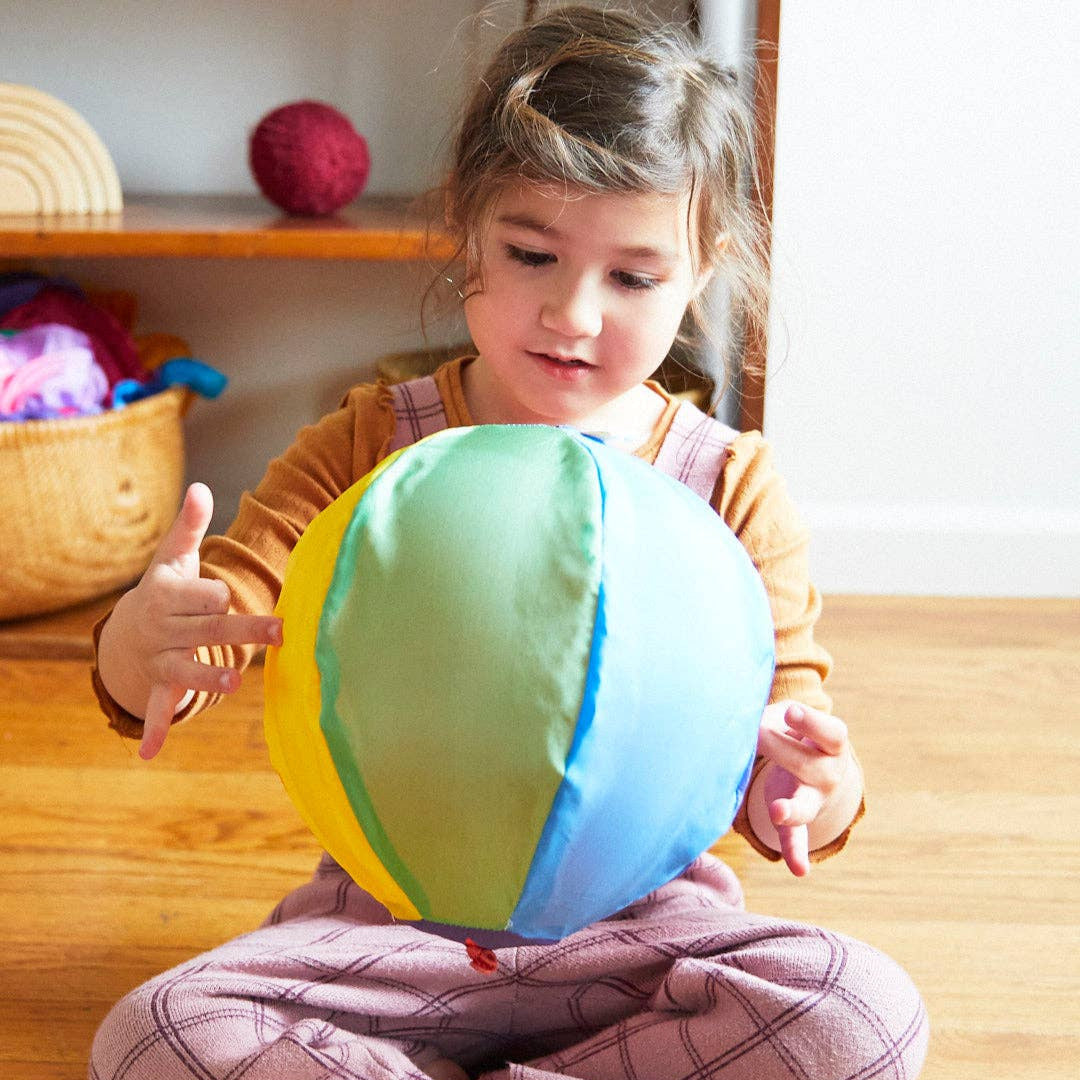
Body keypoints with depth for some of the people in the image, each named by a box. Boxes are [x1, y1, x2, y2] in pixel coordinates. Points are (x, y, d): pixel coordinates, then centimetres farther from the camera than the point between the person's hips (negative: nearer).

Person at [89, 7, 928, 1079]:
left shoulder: (733, 488, -3)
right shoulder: (370, 448, -2)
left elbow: (786, 721, -4)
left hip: (631, 924, 1)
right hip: (392, 920, 0)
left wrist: (805, 791, -30)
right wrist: (149, 636, -32)